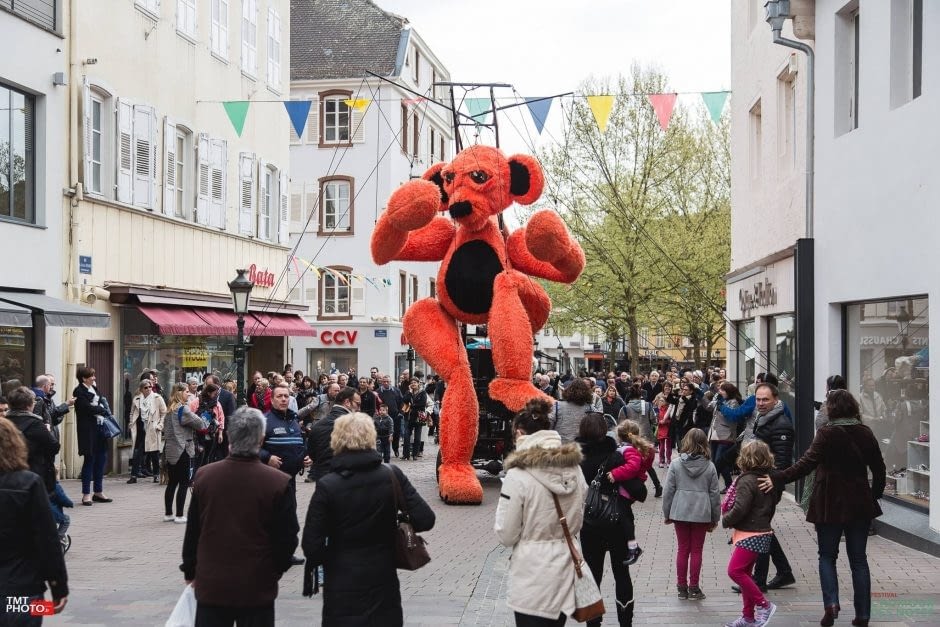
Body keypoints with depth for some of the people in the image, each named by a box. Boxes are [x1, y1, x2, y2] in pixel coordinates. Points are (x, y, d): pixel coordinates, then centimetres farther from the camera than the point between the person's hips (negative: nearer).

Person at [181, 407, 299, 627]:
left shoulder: (204, 476, -4)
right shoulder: (278, 482, -13)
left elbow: (192, 532, 5)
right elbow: (288, 537, -6)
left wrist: (190, 571, 19)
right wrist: (275, 571, 11)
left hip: (211, 585, 2)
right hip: (257, 588, -2)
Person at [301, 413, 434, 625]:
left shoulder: (327, 485, -14)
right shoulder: (393, 476, -9)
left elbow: (312, 545, -14)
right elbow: (425, 520, -11)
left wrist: (327, 559, 6)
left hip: (342, 584, -2)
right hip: (383, 578, 2)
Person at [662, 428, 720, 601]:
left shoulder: (676, 464, -5)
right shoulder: (709, 467, -3)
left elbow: (668, 490, -3)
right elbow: (714, 494, 1)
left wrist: (667, 514, 7)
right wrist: (714, 518, 11)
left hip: (680, 512, 0)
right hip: (701, 513, 0)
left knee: (682, 549, 10)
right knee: (696, 550, 8)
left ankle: (682, 587, 15)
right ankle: (693, 587, 12)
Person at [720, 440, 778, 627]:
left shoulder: (747, 481, -17)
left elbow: (740, 509, -23)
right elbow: (772, 507, 20)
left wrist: (725, 520, -7)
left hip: (750, 535, -10)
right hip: (762, 531, 10)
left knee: (735, 570, -11)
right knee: (744, 573, 14)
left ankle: (763, 605, -8)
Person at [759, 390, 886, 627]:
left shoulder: (827, 434, -13)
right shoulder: (865, 433, 2)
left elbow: (807, 463, -23)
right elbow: (879, 468, 7)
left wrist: (777, 479, -23)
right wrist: (875, 495, 20)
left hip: (830, 504, -4)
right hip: (860, 504, 4)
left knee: (827, 556, 11)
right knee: (858, 559, 10)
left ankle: (831, 602, -9)